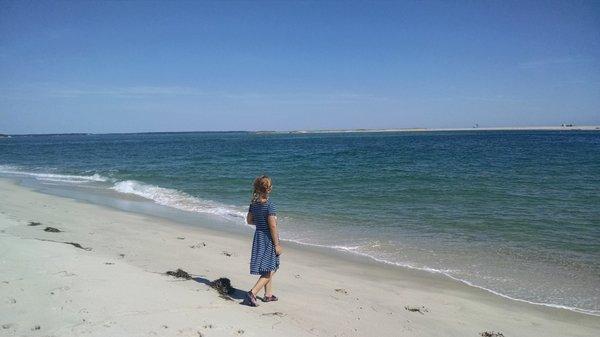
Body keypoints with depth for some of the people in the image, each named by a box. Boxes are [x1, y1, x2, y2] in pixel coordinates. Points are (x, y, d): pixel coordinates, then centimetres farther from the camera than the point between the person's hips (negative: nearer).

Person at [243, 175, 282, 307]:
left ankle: (268, 294, 31)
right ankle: (252, 293, -10)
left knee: (269, 269, 22)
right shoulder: (269, 204, -21)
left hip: (258, 236, 8)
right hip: (268, 238, -8)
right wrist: (277, 244, -15)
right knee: (269, 271, 1)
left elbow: (249, 220, 10)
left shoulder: (254, 203, 0)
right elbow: (273, 226, -21)